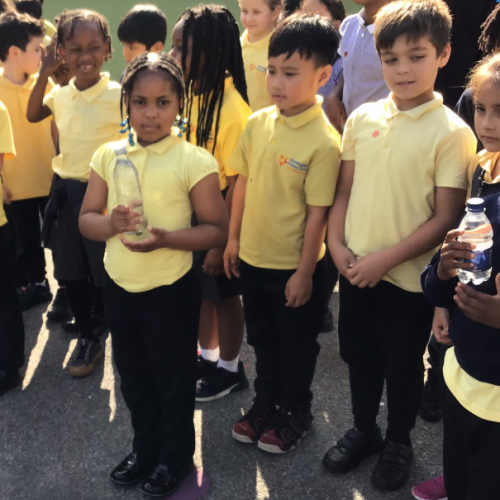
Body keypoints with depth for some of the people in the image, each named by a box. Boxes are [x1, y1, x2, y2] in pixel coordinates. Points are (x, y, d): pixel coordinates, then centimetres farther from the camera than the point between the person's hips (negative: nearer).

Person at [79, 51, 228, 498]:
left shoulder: (193, 161, -14)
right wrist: (111, 224, -19)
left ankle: (175, 457, 35)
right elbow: (86, 219, 4)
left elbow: (217, 230, -12)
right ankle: (145, 448, 43)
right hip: (118, 286, 5)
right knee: (133, 377, 21)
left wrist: (166, 238, -27)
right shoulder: (109, 156, -1)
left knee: (173, 378, 13)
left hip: (170, 290, -4)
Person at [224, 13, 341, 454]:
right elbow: (243, 182, 6)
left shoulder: (323, 141, -20)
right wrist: (234, 238, 9)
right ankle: (267, 403, 44)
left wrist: (304, 273, -14)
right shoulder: (258, 123, -4)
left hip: (294, 266, -5)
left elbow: (317, 213, -17)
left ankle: (296, 414, 36)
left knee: (296, 346, 15)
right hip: (253, 257, 6)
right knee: (262, 338, 23)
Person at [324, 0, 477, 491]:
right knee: (359, 354, 19)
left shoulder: (452, 132, -13)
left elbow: (446, 217, -14)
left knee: (402, 363, 13)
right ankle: (363, 430, 42)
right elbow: (344, 189, 8)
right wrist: (336, 245, -5)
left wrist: (385, 259, -17)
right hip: (355, 268, 4)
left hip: (408, 275, -4)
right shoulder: (362, 119, 1)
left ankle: (398, 441, 37)